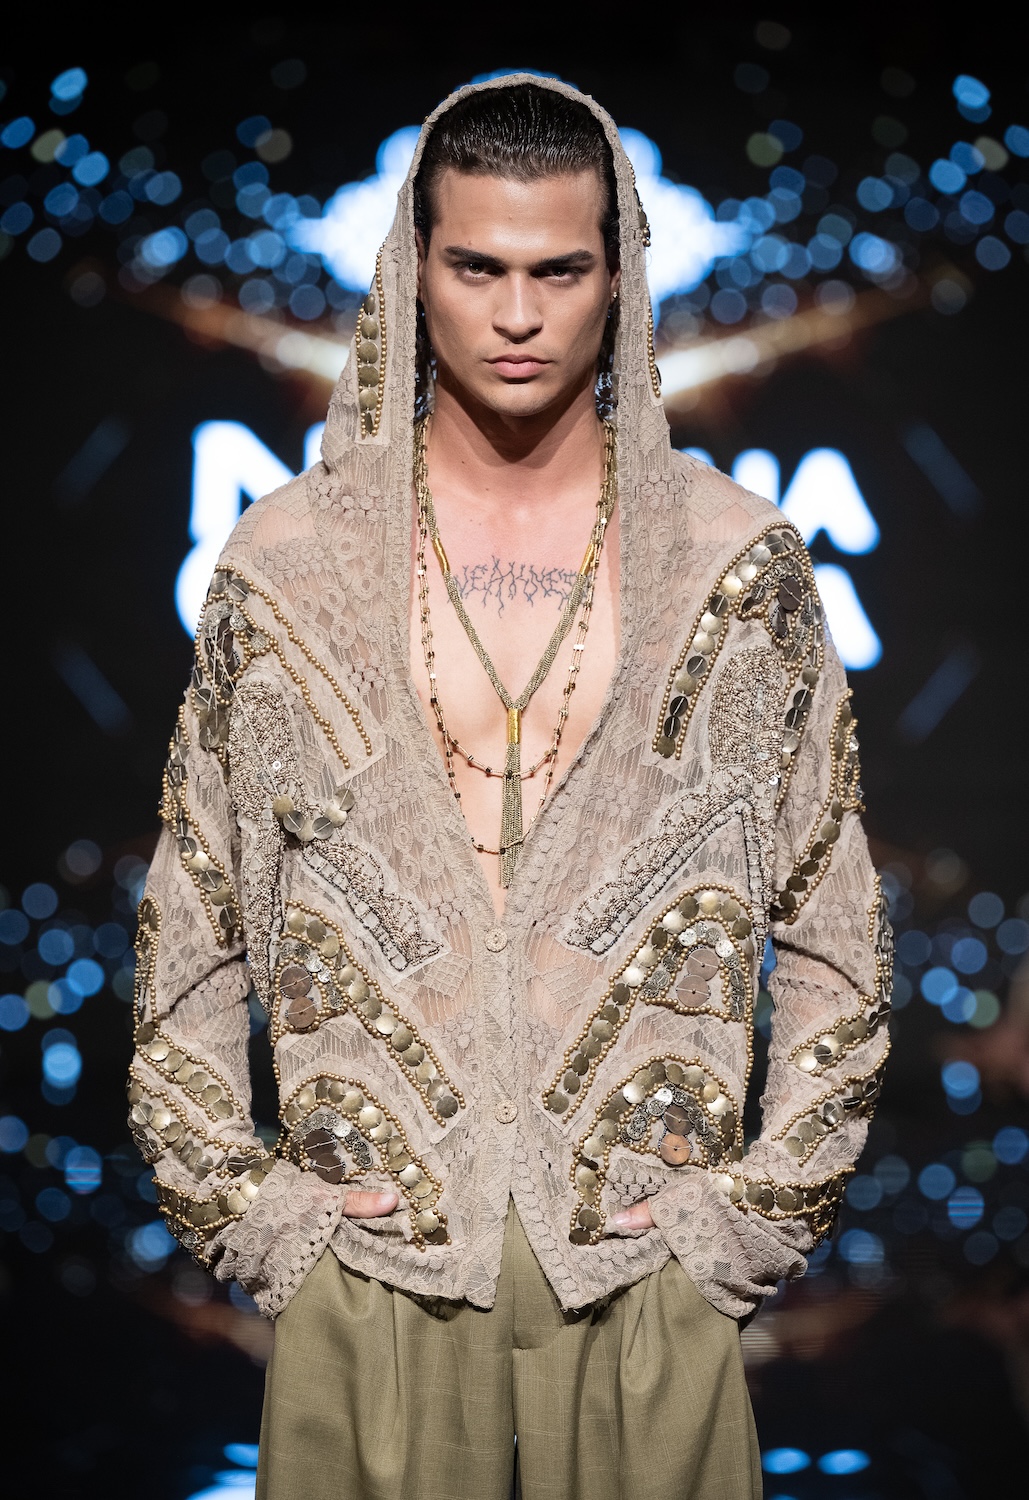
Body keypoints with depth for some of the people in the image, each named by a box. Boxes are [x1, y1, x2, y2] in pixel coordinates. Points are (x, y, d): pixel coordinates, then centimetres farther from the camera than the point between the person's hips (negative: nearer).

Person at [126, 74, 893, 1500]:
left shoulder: (738, 564, 0)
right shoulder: (287, 564, 1)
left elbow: (835, 938, 5)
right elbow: (186, 931, 7)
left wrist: (762, 1206, 0)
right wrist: (242, 1200, 1)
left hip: (649, 1281, 0)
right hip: (367, 1279, 0)